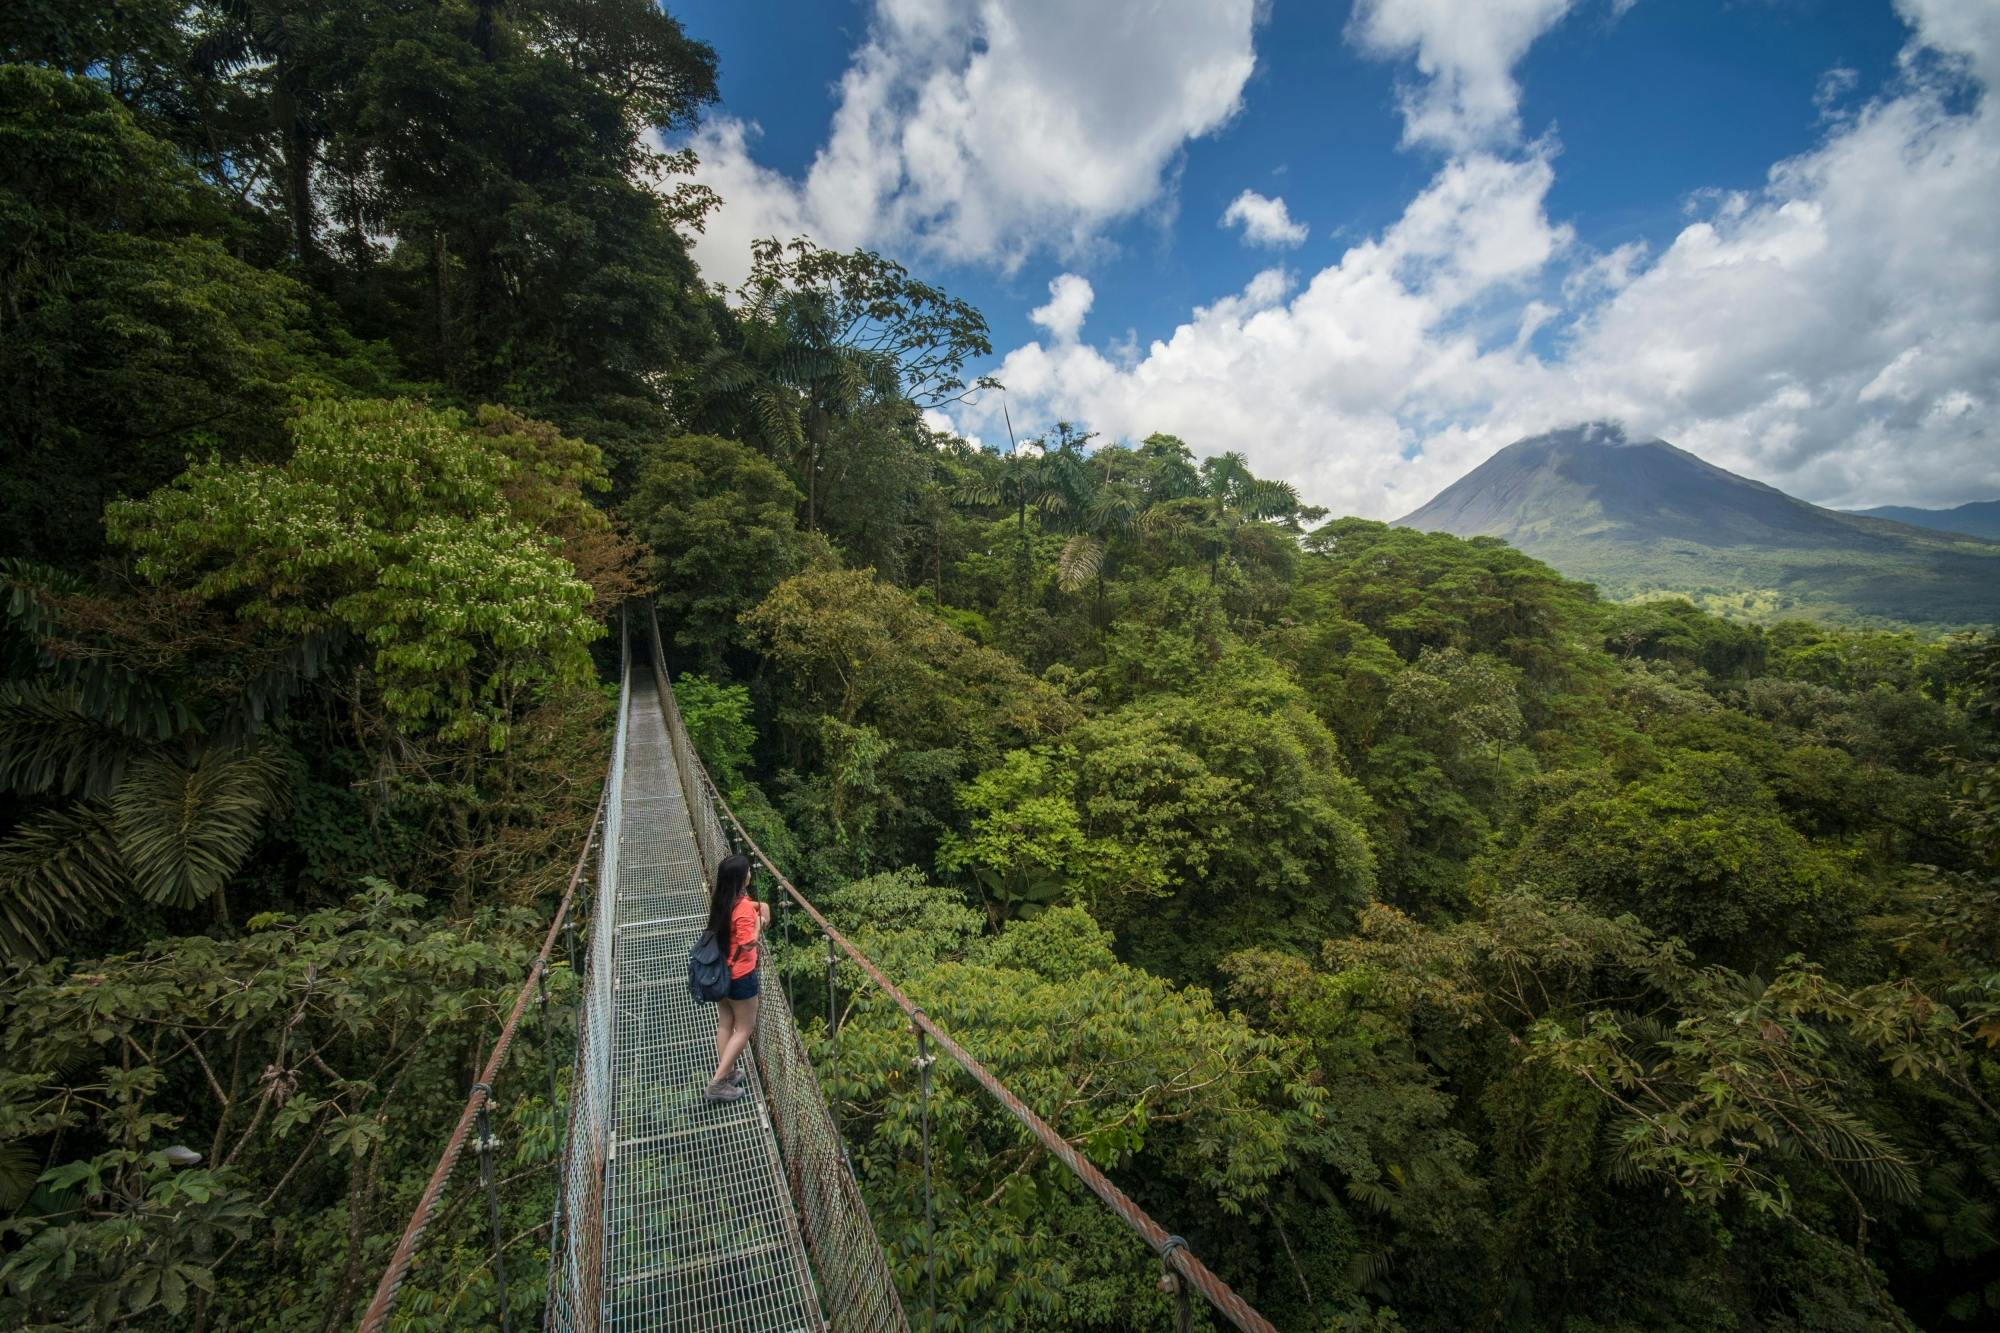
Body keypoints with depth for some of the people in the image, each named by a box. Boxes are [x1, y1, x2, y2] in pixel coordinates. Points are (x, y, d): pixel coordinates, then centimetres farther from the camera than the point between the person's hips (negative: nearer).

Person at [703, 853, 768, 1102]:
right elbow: (748, 944, -25)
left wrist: (758, 907, -5)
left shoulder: (720, 899, -2)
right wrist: (759, 922, -13)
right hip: (740, 976, -8)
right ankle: (717, 1083, 6)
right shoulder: (744, 908, -27)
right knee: (744, 1029, 7)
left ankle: (727, 1073, 31)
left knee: (725, 1024, 19)